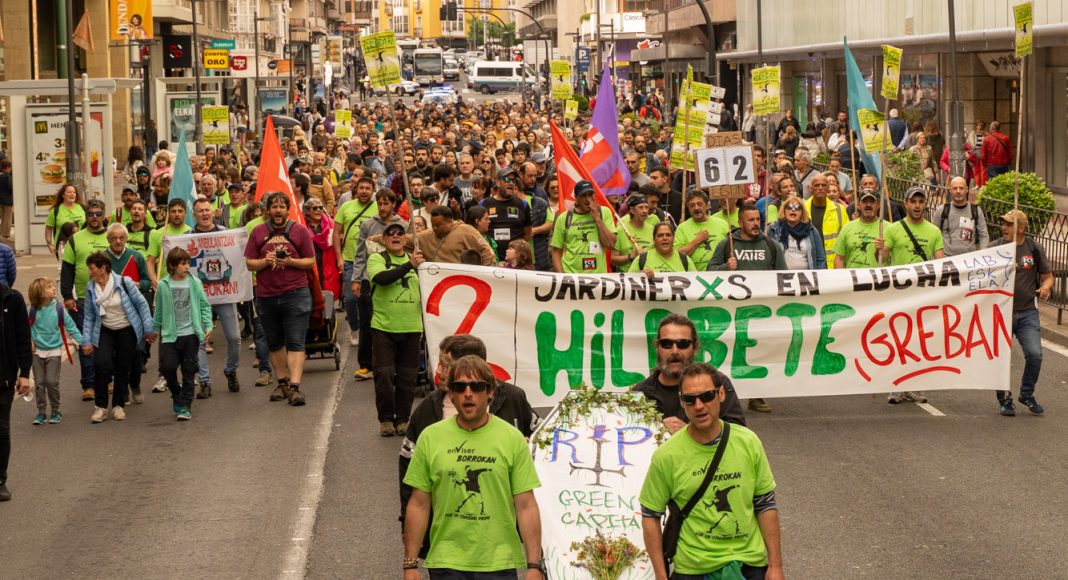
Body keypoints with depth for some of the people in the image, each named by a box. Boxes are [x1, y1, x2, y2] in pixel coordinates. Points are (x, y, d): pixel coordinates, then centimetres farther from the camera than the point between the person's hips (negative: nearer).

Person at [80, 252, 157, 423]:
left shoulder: (123, 283, -16)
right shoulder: (91, 288, -6)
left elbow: (142, 304, -7)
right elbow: (89, 316, 1)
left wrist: (149, 329, -5)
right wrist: (87, 341, -2)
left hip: (127, 331, -2)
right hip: (105, 331, 2)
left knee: (122, 368, 4)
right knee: (101, 363, -18)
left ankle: (118, 405, 22)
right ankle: (101, 406, -6)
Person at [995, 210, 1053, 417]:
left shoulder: (1035, 249, 2)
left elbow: (1048, 276, 9)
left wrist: (1046, 286, -14)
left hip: (1027, 312, 0)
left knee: (1034, 354, -12)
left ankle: (1027, 394, 11)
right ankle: (1005, 400, 17)